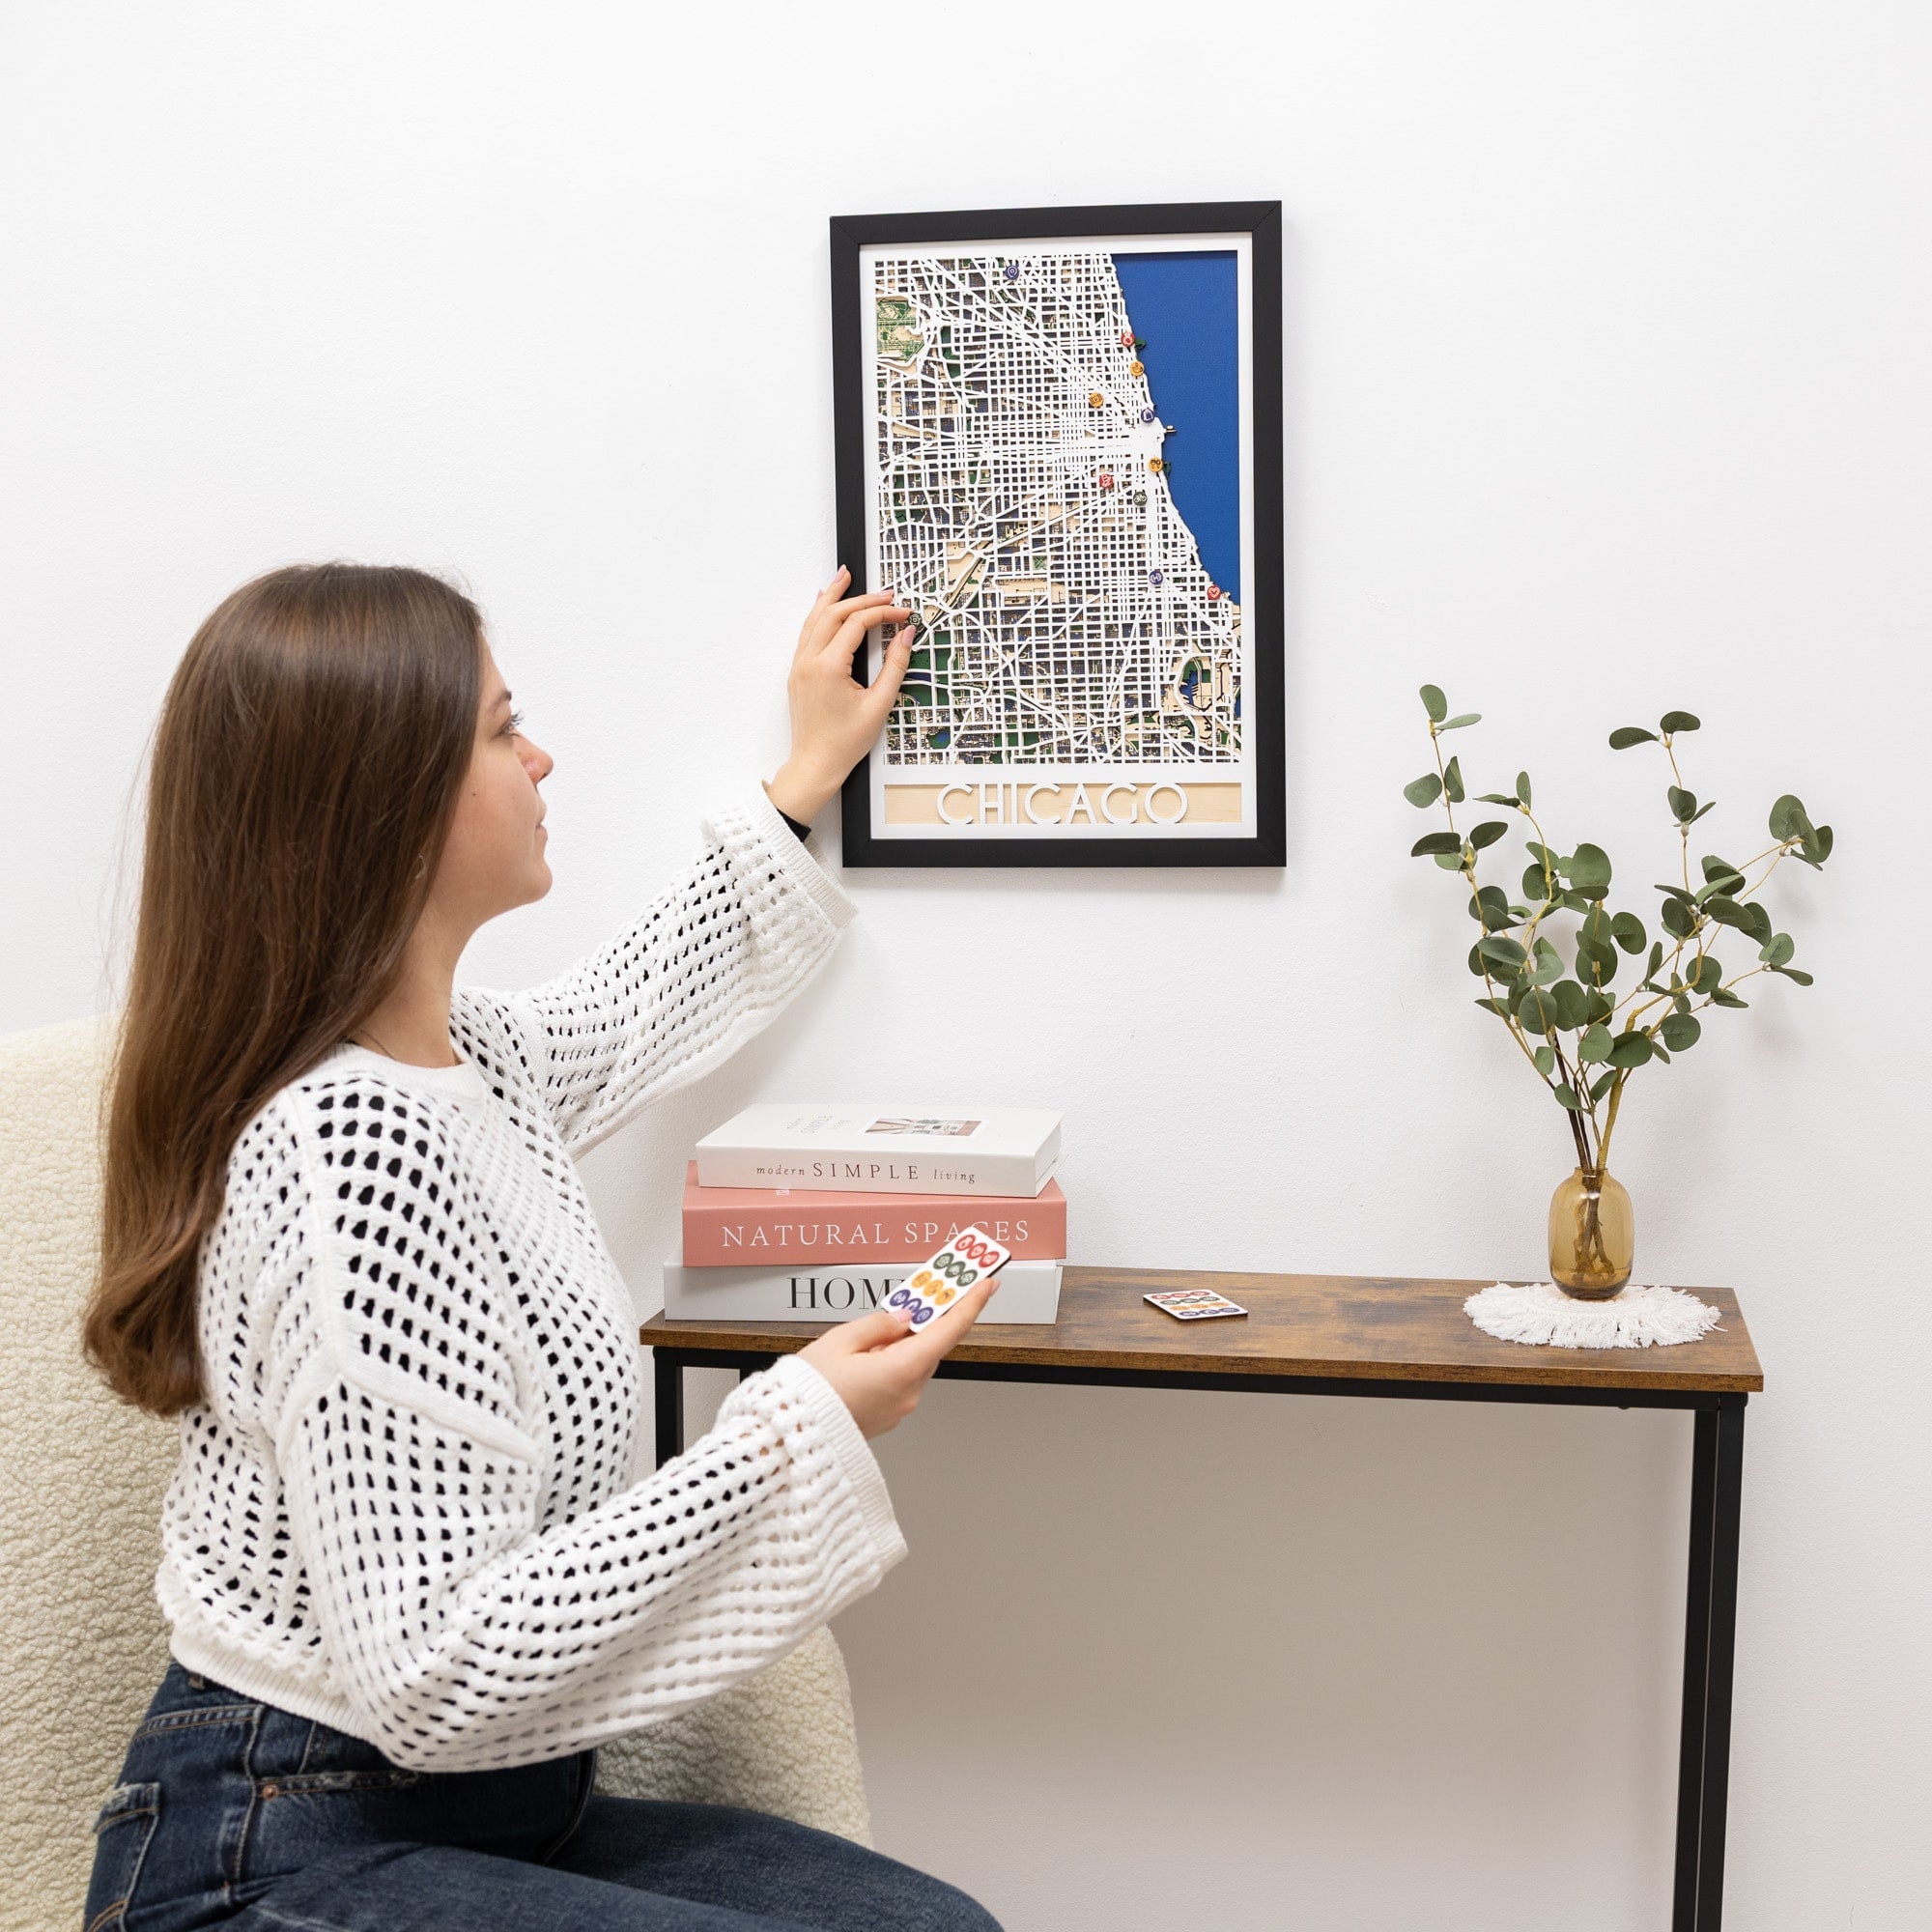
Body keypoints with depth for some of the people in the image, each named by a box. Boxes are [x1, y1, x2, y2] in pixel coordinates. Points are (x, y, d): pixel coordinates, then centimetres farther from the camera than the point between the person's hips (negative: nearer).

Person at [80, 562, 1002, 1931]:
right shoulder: (355, 1154, -26)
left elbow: (629, 1015, 29)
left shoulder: (465, 1056, 4)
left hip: (477, 1804, 9)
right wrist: (792, 1436, -23)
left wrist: (806, 780, 32)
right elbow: (432, 1679, -27)